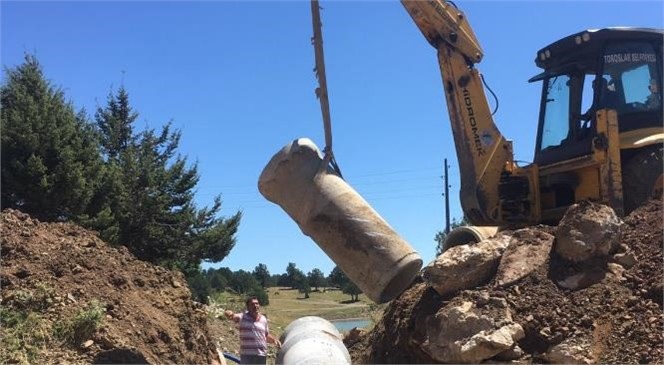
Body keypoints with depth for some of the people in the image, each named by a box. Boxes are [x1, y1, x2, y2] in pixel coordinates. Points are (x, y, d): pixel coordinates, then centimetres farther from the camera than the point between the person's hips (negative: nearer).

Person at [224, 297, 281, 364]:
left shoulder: (263, 319, 9)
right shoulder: (243, 317, -4)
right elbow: (233, 316, -23)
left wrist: (274, 340, 3)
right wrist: (229, 313, -47)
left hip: (262, 354, 4)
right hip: (247, 355, -4)